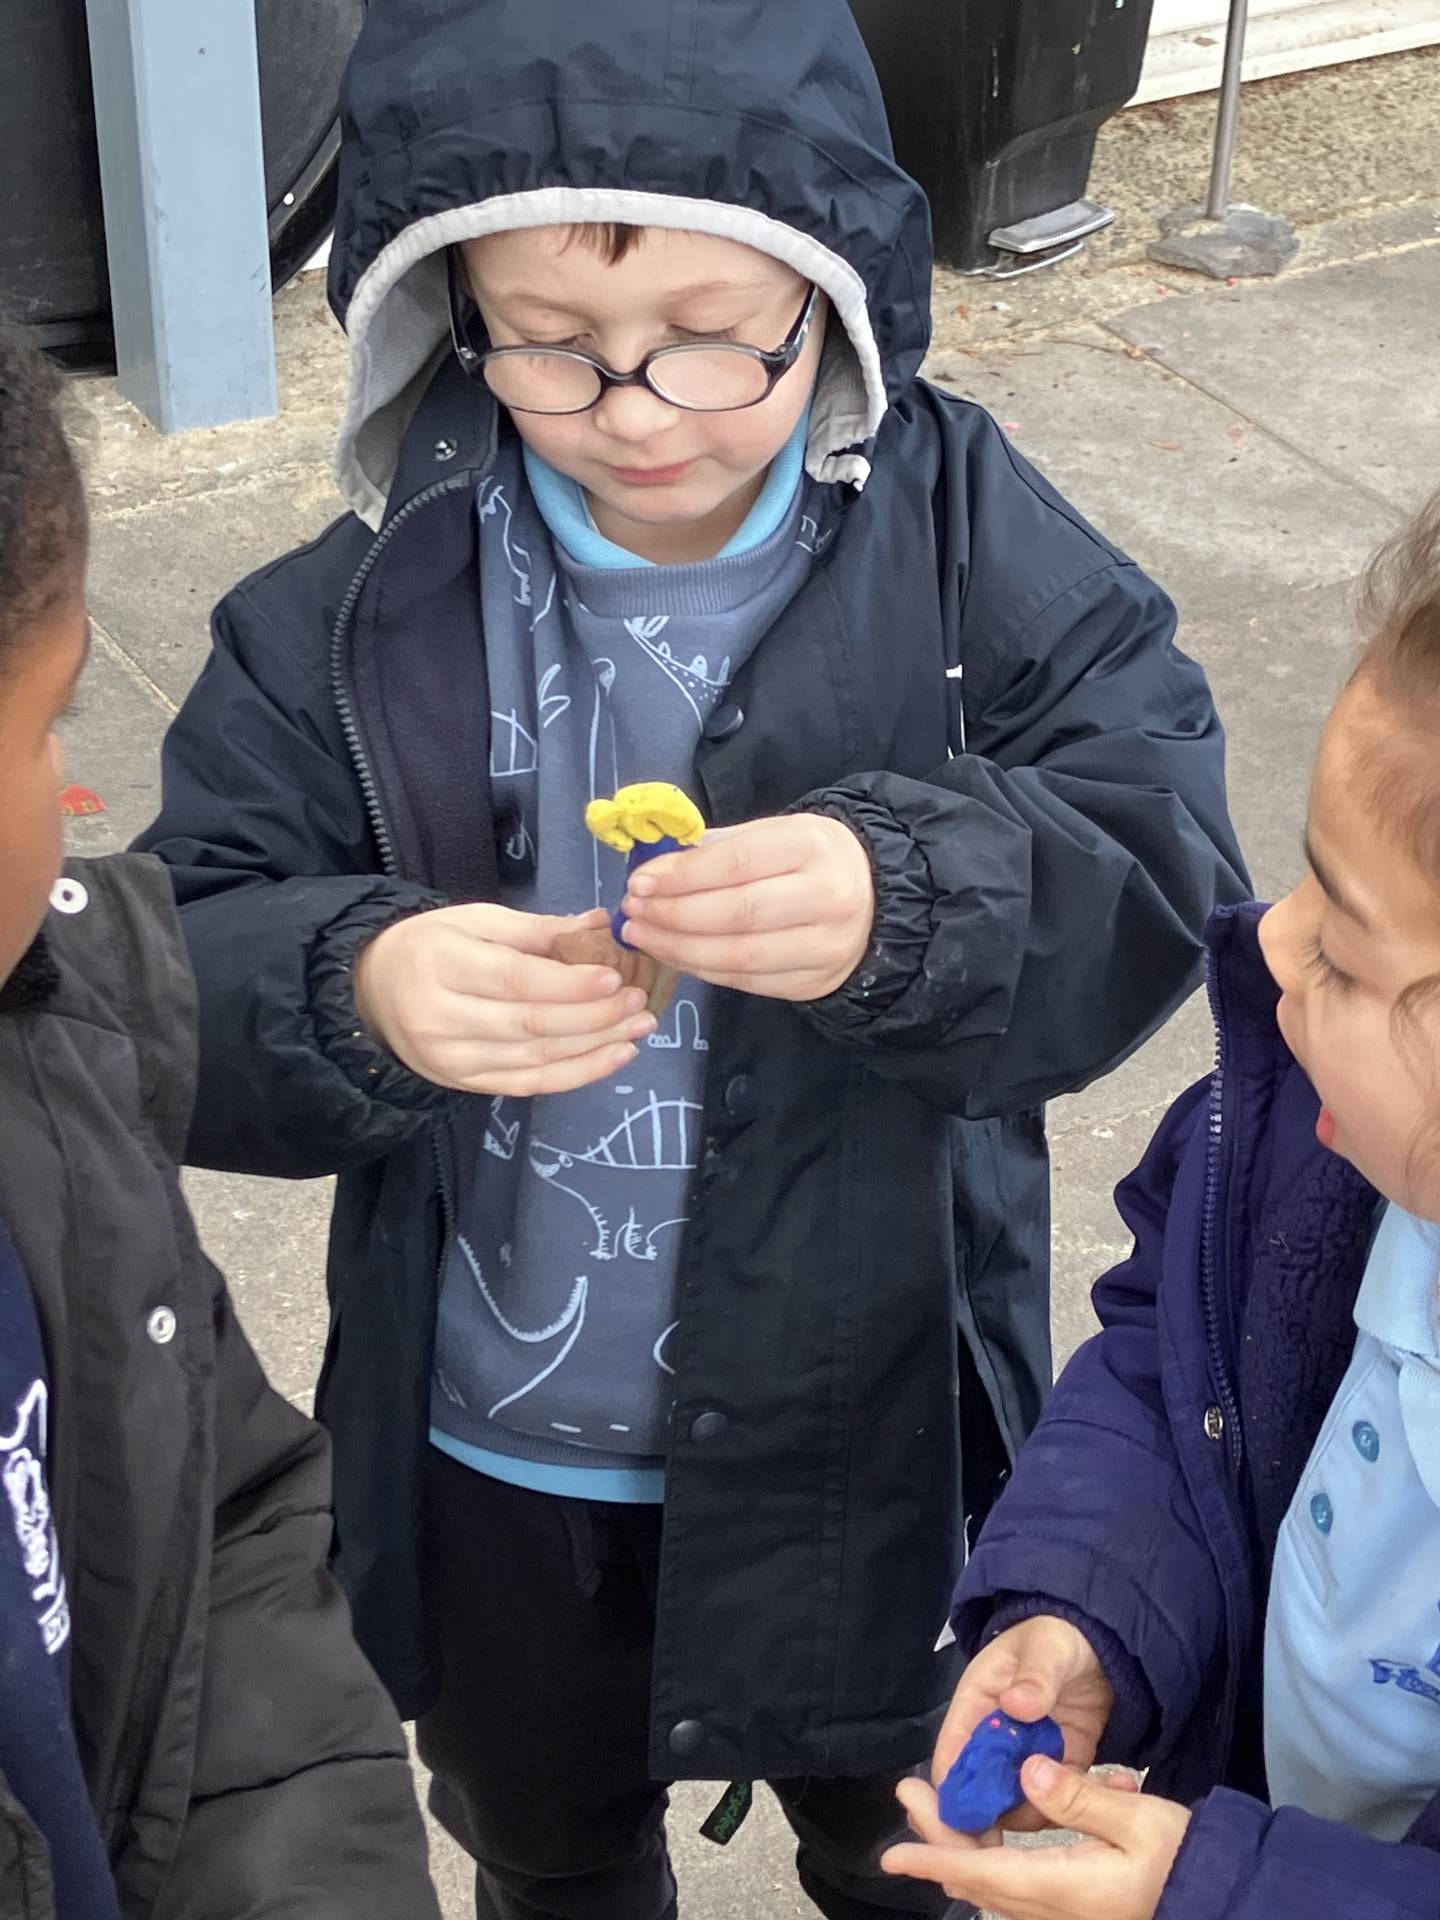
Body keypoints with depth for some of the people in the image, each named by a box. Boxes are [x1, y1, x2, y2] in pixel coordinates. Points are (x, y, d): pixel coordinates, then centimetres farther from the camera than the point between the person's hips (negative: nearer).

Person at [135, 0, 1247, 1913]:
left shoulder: (973, 539, -17)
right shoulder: (362, 606, -15)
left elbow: (1156, 877, -24)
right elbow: (182, 984, -17)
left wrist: (906, 898, -45)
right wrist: (359, 997, -40)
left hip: (866, 1423, -1)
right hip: (492, 1460, 1)